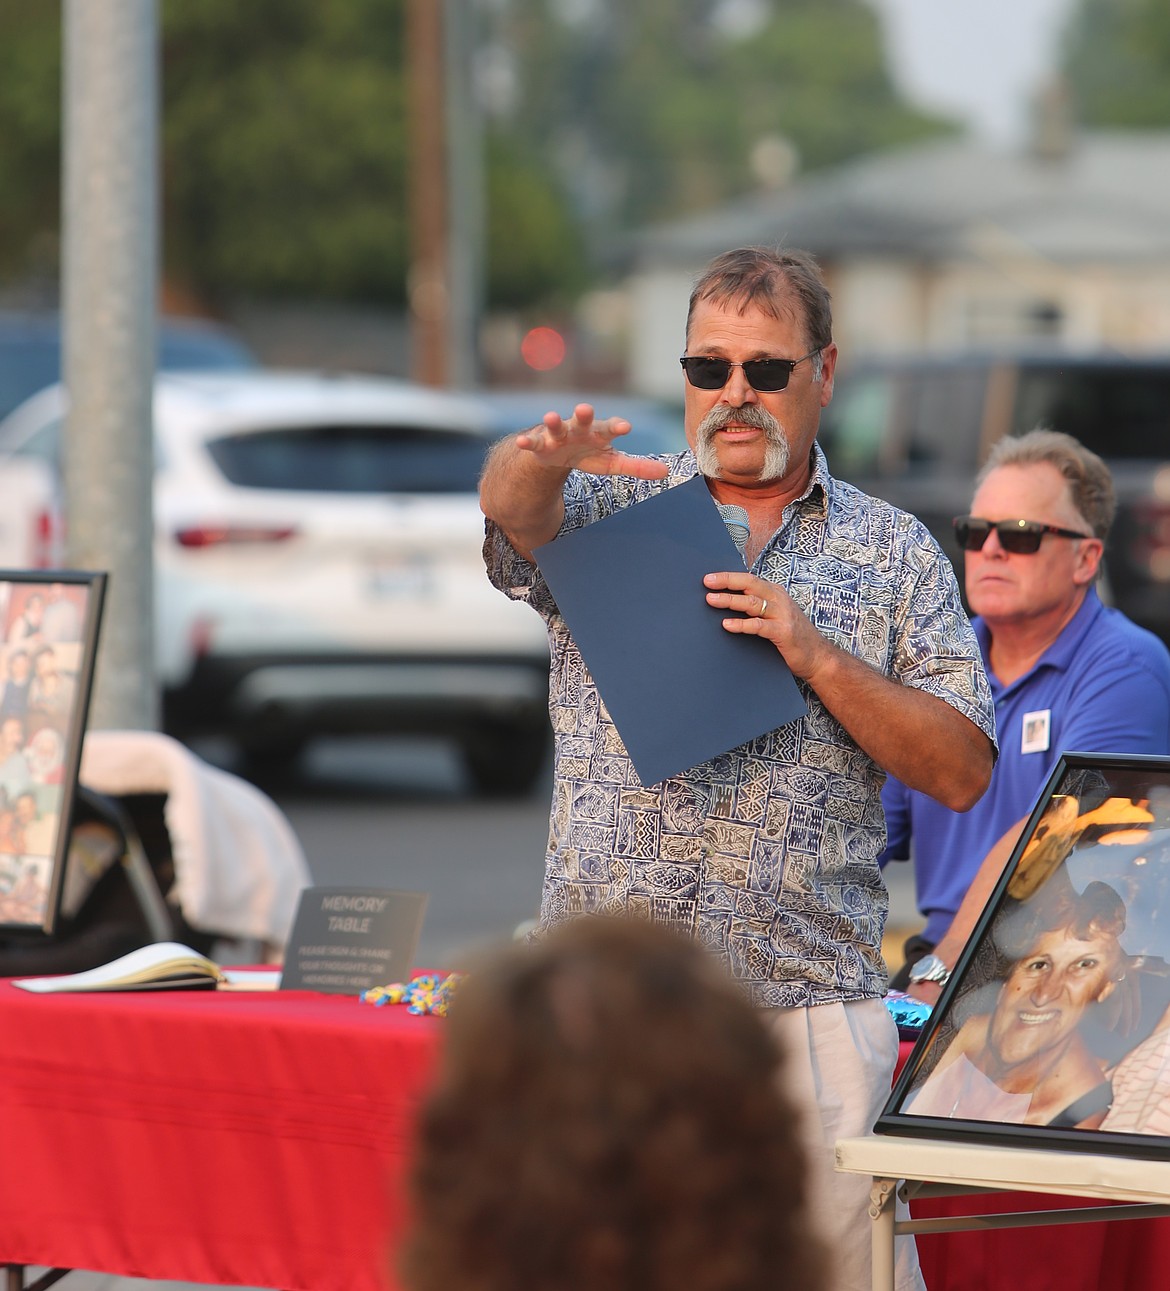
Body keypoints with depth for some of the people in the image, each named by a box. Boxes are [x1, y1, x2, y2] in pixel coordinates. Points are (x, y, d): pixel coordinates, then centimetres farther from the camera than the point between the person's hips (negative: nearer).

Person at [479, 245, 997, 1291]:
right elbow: (513, 503, -14)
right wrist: (543, 460, -38)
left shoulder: (898, 557, 11)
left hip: (805, 1011, 0)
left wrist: (816, 657, -10)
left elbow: (962, 772, 3)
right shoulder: (611, 511, 10)